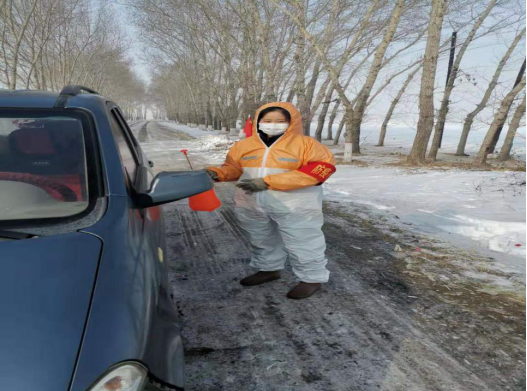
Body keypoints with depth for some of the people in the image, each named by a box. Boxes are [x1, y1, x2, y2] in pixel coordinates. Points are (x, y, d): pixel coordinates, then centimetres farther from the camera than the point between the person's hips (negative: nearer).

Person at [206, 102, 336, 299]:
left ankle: (312, 278, 23)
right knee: (262, 240, 22)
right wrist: (217, 173, -13)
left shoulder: (305, 144, -9)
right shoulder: (244, 145, 4)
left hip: (294, 205, -5)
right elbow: (233, 168, 14)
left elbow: (321, 168, -20)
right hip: (252, 204, 5)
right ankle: (268, 269, 43)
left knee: (301, 244, 4)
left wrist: (269, 181, -25)